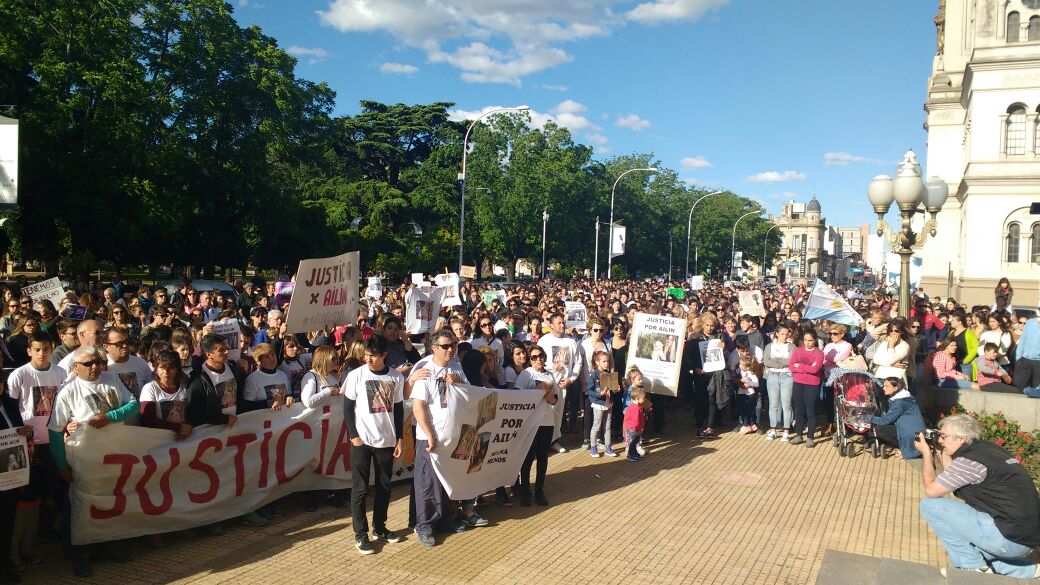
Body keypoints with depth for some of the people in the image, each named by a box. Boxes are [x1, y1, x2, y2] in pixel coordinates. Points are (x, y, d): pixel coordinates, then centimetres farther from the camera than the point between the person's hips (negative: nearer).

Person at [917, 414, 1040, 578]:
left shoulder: (969, 460, -19)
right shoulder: (985, 448, 7)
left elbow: (931, 490, -11)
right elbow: (952, 478, 17)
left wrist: (926, 453, -2)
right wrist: (942, 452, 14)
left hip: (1010, 539, -10)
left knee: (930, 505, -10)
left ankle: (972, 567, 0)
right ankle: (1027, 570, 23)